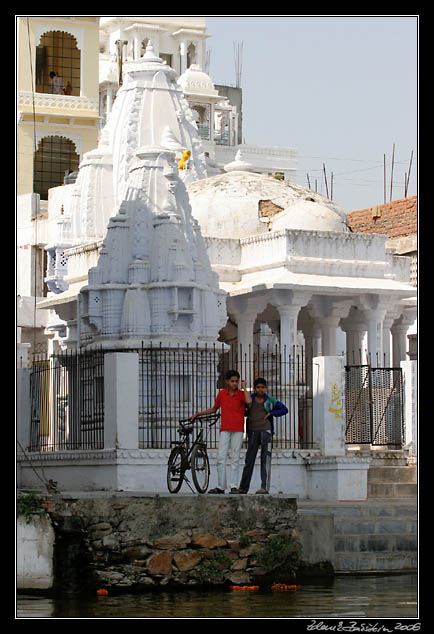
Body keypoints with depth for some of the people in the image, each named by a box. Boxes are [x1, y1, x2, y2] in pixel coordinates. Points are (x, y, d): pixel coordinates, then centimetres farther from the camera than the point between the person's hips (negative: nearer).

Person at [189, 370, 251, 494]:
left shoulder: (241, 394, 2)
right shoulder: (222, 394, 10)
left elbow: (249, 401, -21)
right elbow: (214, 409, 23)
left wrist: (244, 387, -8)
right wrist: (197, 414, 21)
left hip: (237, 430, -2)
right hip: (225, 430, 2)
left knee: (235, 459, -1)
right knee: (221, 458, -4)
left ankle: (233, 486, 1)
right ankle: (220, 487, 0)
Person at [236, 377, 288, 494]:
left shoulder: (270, 400, 3)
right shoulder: (249, 399, 7)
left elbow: (284, 409, 6)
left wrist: (271, 413, -4)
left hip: (266, 431, -2)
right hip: (253, 432, 2)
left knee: (266, 459, -9)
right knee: (249, 460, 4)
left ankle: (265, 487, -14)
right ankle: (243, 488, 12)